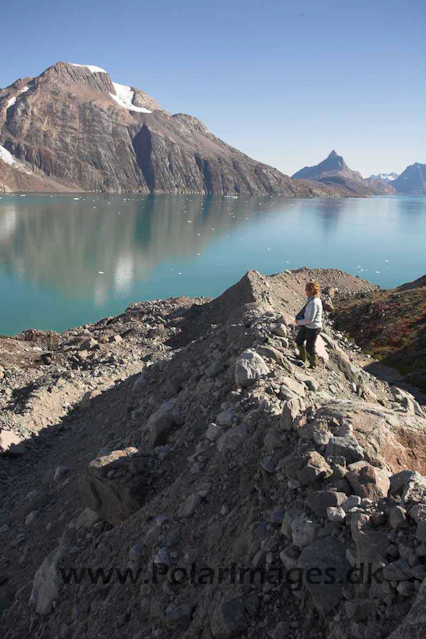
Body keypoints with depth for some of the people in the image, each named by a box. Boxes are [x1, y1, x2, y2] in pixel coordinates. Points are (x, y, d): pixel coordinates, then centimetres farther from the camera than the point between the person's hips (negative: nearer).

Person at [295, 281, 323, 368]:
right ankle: (302, 357, 48)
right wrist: (299, 317, 2)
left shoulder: (314, 302, -30)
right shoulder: (311, 299, -1)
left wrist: (299, 322, -14)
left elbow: (309, 320, -28)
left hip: (313, 328, -10)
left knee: (310, 347, 7)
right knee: (299, 340, 26)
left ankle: (313, 365, 29)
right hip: (306, 326, 10)